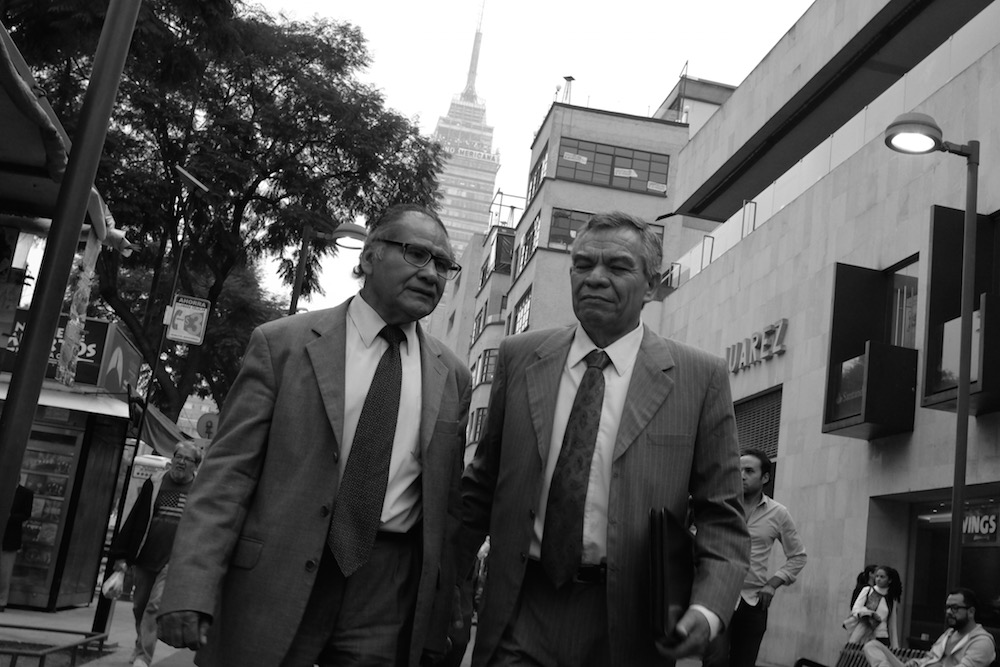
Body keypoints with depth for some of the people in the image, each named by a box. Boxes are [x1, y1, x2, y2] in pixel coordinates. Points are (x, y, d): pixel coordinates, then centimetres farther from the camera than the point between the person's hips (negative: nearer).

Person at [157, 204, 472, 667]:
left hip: (388, 593, 2)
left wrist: (443, 615, 8)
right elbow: (228, 470, -5)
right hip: (276, 578, -2)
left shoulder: (452, 377, 7)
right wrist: (191, 589, -14)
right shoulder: (282, 343, -2)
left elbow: (446, 503, 10)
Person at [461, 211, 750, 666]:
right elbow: (482, 483, 10)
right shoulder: (519, 357, 3)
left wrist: (706, 609, -16)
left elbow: (721, 516, -2)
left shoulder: (701, 377, -4)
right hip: (520, 614, 1)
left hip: (626, 625, -1)